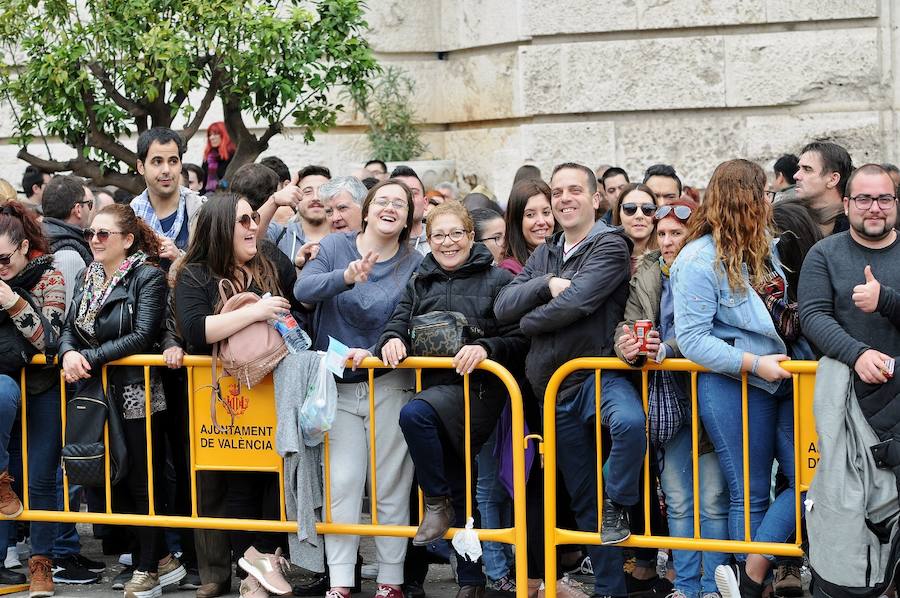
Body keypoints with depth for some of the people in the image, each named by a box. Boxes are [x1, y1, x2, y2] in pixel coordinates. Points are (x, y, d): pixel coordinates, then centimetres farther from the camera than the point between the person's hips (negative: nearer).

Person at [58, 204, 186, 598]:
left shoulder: (148, 277, -8)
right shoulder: (87, 278, 13)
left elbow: (142, 336, -19)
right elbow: (69, 329, 9)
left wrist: (90, 357, -21)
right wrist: (68, 352, -14)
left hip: (137, 394, -7)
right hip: (97, 394, 7)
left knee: (141, 483, 1)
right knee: (115, 480, 9)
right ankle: (163, 561, 20)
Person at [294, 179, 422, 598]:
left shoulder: (414, 265, 0)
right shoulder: (336, 246, 1)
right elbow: (303, 290, -15)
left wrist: (374, 352, -22)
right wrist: (346, 276, -32)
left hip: (389, 383, 0)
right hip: (339, 385, 0)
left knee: (391, 486, 3)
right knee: (342, 483, -3)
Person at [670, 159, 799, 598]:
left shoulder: (763, 248, 12)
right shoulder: (699, 261, -11)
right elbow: (691, 339, -16)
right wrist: (754, 364, -21)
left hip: (781, 380, 7)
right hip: (733, 385, -7)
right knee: (751, 494, 2)